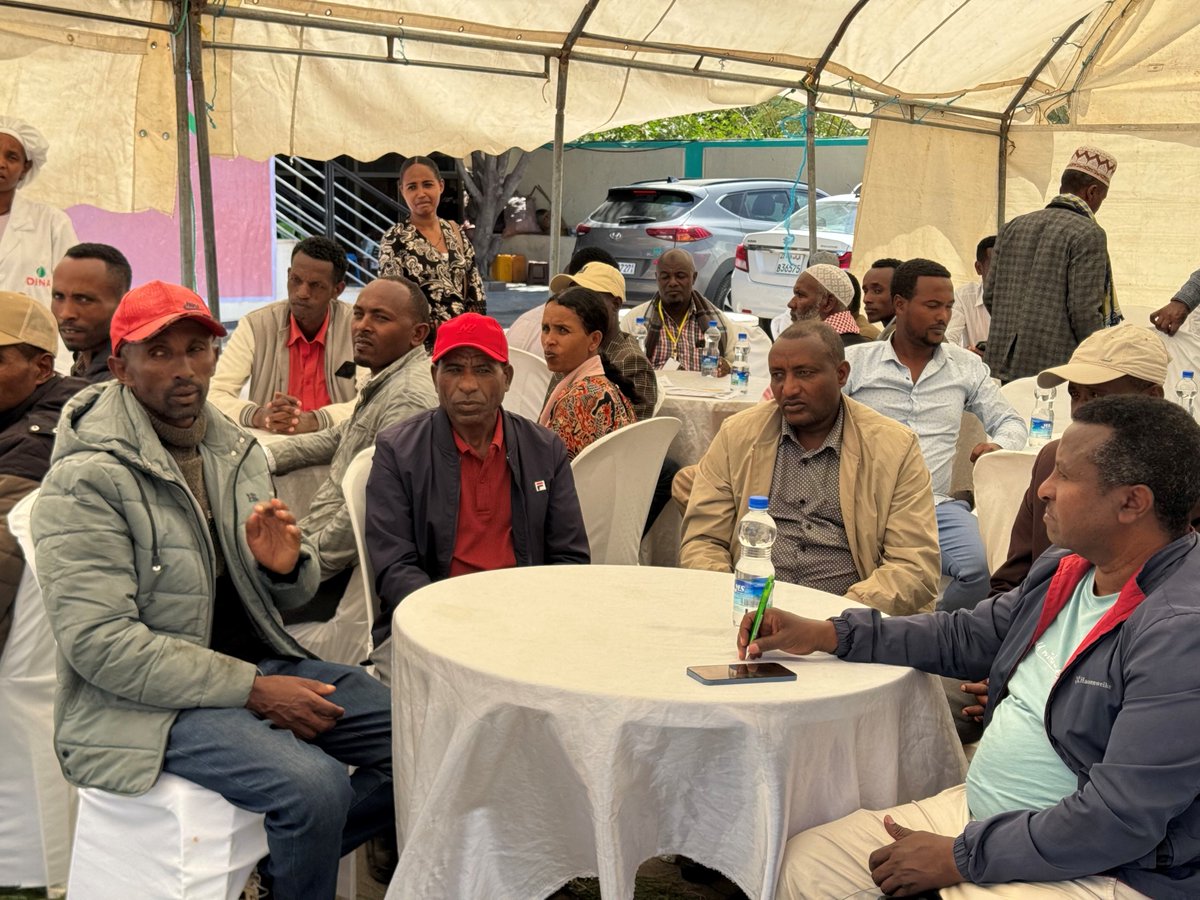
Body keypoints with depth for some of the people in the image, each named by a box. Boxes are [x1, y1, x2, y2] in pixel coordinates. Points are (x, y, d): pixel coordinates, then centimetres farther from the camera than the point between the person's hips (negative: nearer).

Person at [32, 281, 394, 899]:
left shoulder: (235, 451, 9)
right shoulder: (87, 479, -13)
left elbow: (294, 595, 16)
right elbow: (98, 642, -20)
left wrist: (287, 565, -11)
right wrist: (252, 689, -21)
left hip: (258, 664, 8)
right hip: (143, 701, -7)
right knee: (314, 785, -30)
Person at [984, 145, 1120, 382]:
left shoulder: (1013, 227, 11)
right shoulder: (1089, 234, -8)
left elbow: (989, 295, 12)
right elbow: (1084, 311, -14)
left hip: (1002, 364, 6)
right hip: (1055, 365, -6)